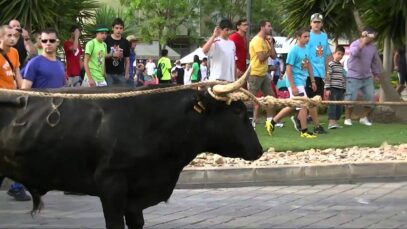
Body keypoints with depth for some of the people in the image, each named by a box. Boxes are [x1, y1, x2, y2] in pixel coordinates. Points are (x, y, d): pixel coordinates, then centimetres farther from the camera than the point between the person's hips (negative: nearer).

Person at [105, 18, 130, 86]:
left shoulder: (125, 42, 8)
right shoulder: (106, 40, -2)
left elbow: (127, 59, 12)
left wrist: (126, 73, 6)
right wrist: (112, 55, -16)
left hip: (120, 74, 3)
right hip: (108, 73, -3)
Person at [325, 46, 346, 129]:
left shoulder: (341, 66, 18)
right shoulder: (331, 64, -6)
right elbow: (327, 77, -11)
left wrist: (344, 89, 20)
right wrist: (327, 88, -17)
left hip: (341, 89, 8)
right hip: (333, 89, -8)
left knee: (339, 106, 7)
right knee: (332, 105, -11)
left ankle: (335, 121, 12)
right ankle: (331, 122, -13)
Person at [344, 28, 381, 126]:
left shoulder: (373, 47, 7)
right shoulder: (355, 44, -12)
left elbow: (375, 61, 18)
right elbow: (355, 53, -36)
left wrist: (376, 74, 17)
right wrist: (363, 42, -40)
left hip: (367, 77, 6)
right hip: (354, 77, -6)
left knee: (371, 98, 2)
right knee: (351, 99, -4)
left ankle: (364, 117, 16)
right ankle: (347, 118, 11)